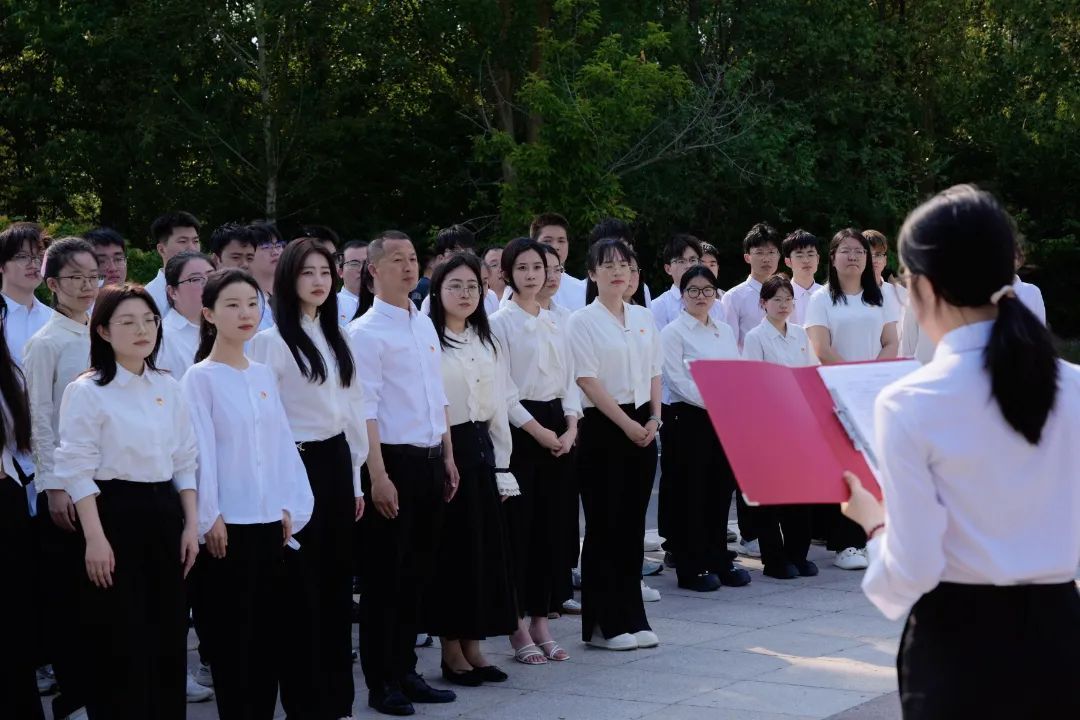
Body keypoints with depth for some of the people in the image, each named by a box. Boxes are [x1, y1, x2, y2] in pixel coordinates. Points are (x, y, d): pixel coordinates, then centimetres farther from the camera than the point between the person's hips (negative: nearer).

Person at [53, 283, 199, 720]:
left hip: (164, 513, 6)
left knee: (167, 637, 10)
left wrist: (190, 525, 6)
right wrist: (95, 538, -16)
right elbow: (77, 471, -11)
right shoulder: (86, 392, -9)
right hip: (114, 513, -6)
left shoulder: (168, 388, 9)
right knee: (119, 643, -2)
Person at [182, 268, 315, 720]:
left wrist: (291, 506, 5)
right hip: (228, 524, -6)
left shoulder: (264, 375, 11)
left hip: (270, 521, 6)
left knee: (270, 628, 8)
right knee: (232, 632, 0)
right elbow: (200, 451, -11)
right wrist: (208, 518, -15)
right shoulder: (200, 377, -7)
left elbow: (283, 443, 11)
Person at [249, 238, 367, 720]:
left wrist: (355, 479, 14)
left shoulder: (335, 338, 13)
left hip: (336, 463, 7)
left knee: (337, 581, 10)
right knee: (303, 585, -1)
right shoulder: (271, 341, -9)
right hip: (298, 465, -7)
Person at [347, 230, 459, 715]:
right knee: (384, 575, 1)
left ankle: (405, 671, 23)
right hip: (394, 459, -7)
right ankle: (381, 684, 9)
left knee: (418, 571, 13)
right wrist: (378, 475, -19)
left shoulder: (425, 325, 12)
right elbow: (365, 409, -15)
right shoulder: (365, 332, -10)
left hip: (430, 460, 7)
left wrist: (448, 457, 13)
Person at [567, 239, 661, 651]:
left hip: (643, 427, 5)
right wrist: (626, 424, -16)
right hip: (603, 427, -5)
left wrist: (653, 419, -1)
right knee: (604, 523, -2)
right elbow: (588, 380, -12)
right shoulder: (583, 322, -6)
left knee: (632, 523, 9)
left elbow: (654, 373, 13)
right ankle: (603, 624, 4)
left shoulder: (644, 318, 11)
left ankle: (631, 618, 15)